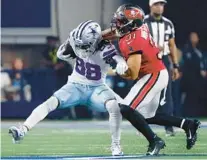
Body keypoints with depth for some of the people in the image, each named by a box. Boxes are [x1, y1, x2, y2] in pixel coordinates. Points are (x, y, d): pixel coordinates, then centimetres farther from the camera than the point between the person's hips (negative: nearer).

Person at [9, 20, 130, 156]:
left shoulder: (105, 49, -23)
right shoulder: (79, 43, -13)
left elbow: (118, 59, -41)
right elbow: (61, 55, -1)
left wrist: (121, 65, -65)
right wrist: (70, 41, -19)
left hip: (96, 88, -2)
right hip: (76, 86, 2)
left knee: (114, 106, -29)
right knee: (50, 103, -20)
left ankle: (116, 145, -14)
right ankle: (22, 131, -29)